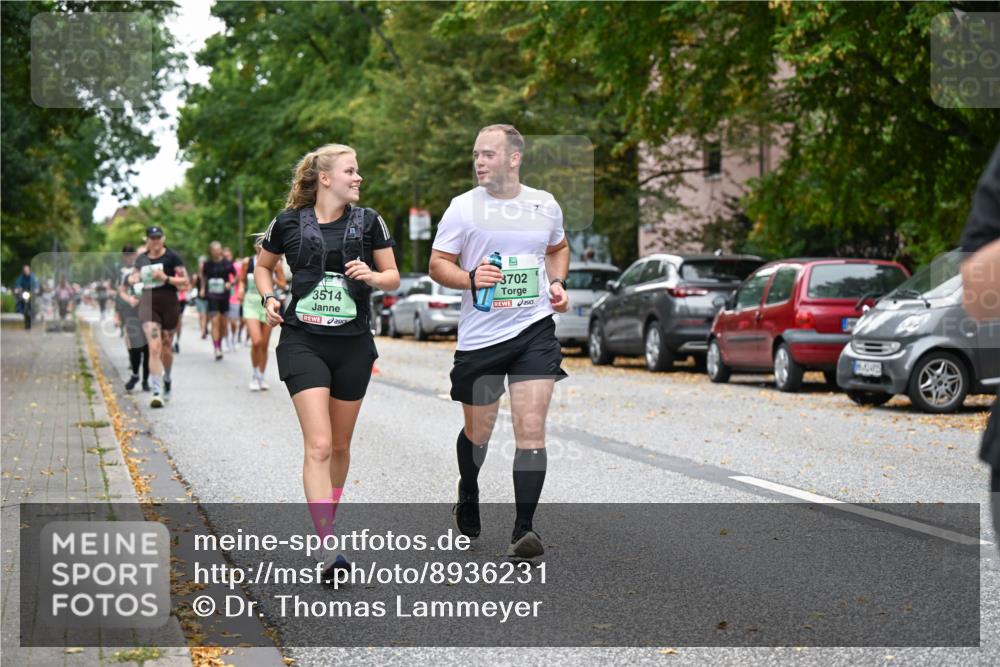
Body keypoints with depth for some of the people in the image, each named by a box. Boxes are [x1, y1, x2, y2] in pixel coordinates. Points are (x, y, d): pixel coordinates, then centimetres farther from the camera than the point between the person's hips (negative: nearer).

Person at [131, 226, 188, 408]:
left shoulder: (172, 257, -2)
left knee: (166, 346, 10)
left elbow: (185, 281, -3)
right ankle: (157, 391, -17)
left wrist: (166, 278, -17)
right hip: (148, 304, 1)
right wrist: (133, 279, 2)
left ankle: (166, 380, 38)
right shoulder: (141, 259, 10)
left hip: (169, 303, -1)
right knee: (154, 347, -12)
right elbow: (133, 277, 26)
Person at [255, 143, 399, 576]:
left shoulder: (368, 222, 2)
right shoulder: (289, 223, -1)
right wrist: (269, 298, 0)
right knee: (318, 446, -14)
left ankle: (326, 520, 35)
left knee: (340, 445, 13)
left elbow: (393, 277, 8)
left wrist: (372, 276, -13)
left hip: (353, 345, 3)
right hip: (303, 342, -3)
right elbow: (263, 265, 17)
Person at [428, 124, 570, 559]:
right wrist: (470, 279, -19)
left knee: (531, 427, -12)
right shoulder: (464, 207, -3)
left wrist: (557, 283, 6)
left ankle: (523, 529, -10)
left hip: (535, 330, 1)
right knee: (478, 431, 12)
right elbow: (437, 264, 0)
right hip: (480, 335, -1)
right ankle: (468, 496, 43)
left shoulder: (545, 205, 6)